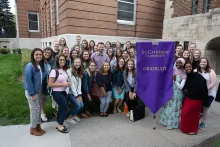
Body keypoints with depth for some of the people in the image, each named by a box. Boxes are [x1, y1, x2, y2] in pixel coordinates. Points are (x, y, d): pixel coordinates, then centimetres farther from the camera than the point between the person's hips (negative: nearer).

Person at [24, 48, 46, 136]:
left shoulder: (41, 66, 4)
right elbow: (28, 81, -22)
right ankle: (33, 129, 21)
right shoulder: (30, 66, -20)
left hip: (39, 92, 7)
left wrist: (42, 91, 6)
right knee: (35, 110, 3)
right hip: (32, 92, -7)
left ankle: (38, 126, 31)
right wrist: (32, 94, -20)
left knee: (38, 109, 15)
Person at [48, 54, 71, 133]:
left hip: (64, 92, 7)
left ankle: (59, 124, 33)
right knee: (65, 109, -2)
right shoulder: (54, 71, -16)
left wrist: (68, 83, 0)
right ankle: (60, 126, 18)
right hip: (57, 93, -7)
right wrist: (62, 84, -21)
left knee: (61, 109, 16)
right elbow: (50, 84, -18)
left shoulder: (65, 70, 5)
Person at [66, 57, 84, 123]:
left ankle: (74, 115, 23)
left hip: (76, 92, 6)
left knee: (81, 105, -6)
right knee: (78, 105, -17)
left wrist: (79, 95, -8)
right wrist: (76, 96, -15)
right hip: (70, 93, -6)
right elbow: (71, 84, -18)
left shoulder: (79, 72, 6)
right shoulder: (69, 71, -17)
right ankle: (69, 118, 7)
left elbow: (79, 84, 1)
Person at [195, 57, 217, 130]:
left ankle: (203, 123, 28)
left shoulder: (211, 71, -9)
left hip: (209, 93, -2)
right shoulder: (196, 71, -2)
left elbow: (213, 83, -15)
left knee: (205, 109, 10)